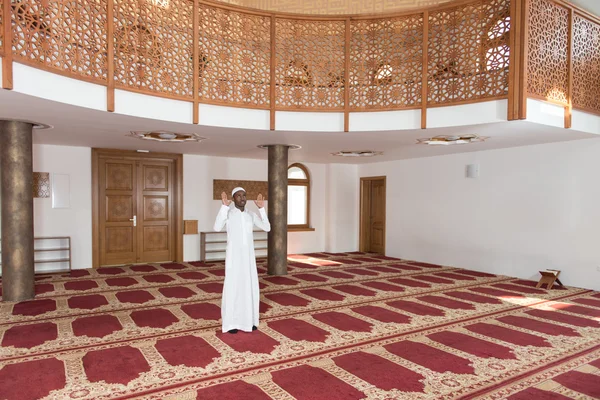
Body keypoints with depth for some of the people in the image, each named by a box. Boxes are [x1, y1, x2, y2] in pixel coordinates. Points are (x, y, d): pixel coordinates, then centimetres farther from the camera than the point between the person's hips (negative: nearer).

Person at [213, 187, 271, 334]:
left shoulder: (251, 215, 8)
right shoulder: (227, 213, -5)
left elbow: (267, 228, -2)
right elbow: (217, 228, -24)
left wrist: (261, 208, -8)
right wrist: (224, 206, -26)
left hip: (248, 256, 4)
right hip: (233, 256, -4)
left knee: (250, 287, 6)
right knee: (232, 287, -2)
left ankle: (248, 319, 21)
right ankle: (230, 322, 13)